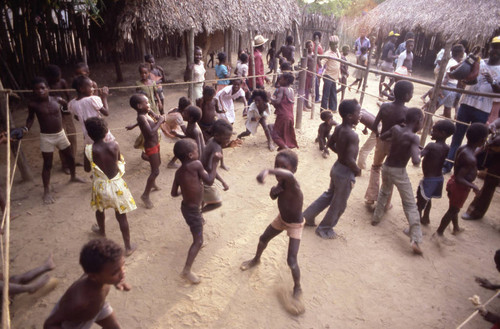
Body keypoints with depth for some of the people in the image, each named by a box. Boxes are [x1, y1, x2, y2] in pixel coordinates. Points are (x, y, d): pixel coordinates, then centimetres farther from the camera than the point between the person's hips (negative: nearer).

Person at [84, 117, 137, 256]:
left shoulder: (89, 149, -18)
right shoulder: (114, 145, -19)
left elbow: (87, 169, -4)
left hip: (100, 185, 1)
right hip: (116, 184, -1)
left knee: (100, 210, 31)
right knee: (121, 216, 10)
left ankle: (102, 231, 59)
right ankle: (128, 247, 19)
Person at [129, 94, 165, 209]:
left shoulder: (148, 112, -1)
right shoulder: (141, 117, -26)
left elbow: (157, 117, 12)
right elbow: (151, 132, -34)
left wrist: (160, 118, -11)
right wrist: (159, 122, -24)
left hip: (155, 143, 10)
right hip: (151, 146, -10)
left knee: (157, 163, 29)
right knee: (155, 171, -7)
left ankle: (153, 183, 52)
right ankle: (145, 195, 5)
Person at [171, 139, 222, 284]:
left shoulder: (178, 172, -3)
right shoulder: (196, 165, -24)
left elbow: (174, 193, 2)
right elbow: (209, 181, -18)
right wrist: (214, 162, -11)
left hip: (187, 206, 8)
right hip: (192, 210, -8)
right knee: (198, 241, -2)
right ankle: (186, 271, 1)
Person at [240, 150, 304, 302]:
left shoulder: (292, 185, -40)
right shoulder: (281, 182, -16)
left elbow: (289, 175, -66)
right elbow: (274, 197, -1)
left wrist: (268, 171, -84)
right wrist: (273, 191, -25)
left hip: (295, 225, -7)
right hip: (281, 218, 8)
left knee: (291, 261, -7)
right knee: (263, 239, 23)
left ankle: (297, 289, 21)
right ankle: (256, 260, 54)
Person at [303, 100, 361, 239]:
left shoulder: (338, 128, -3)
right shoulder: (353, 136, -28)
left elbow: (330, 144, 13)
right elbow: (350, 160, -32)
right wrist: (357, 170, -15)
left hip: (337, 166, 8)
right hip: (346, 173, -8)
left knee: (329, 195, 27)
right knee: (339, 204, 12)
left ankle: (308, 216, 37)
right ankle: (324, 229, 30)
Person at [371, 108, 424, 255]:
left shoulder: (396, 128, -3)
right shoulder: (413, 137, -18)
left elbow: (381, 137, 16)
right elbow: (415, 161, -28)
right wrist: (419, 154, -7)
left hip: (386, 167, 6)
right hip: (399, 172, -5)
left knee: (384, 192, 32)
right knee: (410, 205, 3)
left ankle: (376, 217, 43)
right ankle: (415, 240, -1)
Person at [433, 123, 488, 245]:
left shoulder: (462, 148, -8)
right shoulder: (470, 159, -33)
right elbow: (459, 179, -33)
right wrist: (473, 186, -22)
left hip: (454, 183, 9)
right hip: (461, 188, -9)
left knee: (454, 208, 27)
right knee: (453, 210, 10)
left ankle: (456, 228, 51)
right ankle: (439, 233, 24)